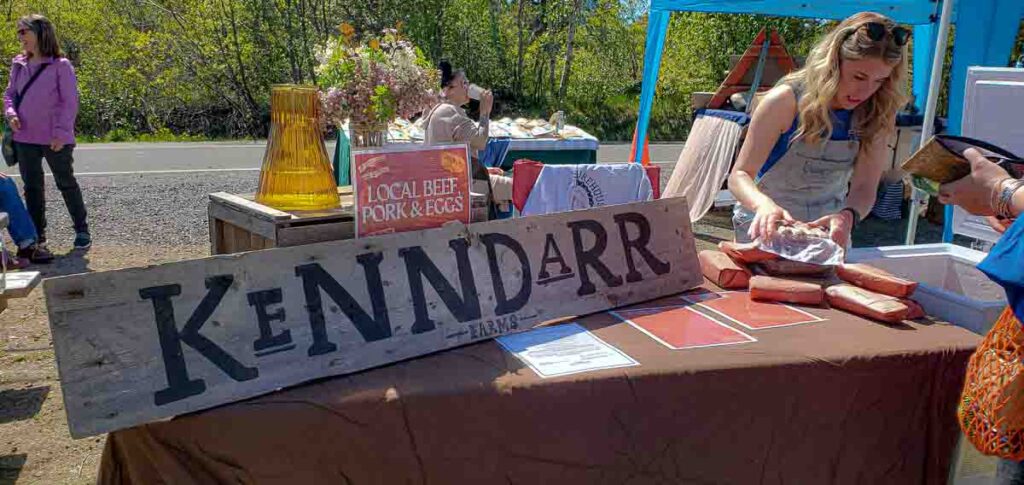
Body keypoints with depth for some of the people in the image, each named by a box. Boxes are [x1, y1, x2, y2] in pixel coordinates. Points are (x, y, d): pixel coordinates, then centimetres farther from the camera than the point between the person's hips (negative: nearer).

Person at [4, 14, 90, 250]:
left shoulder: (61, 65, -8)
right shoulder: (19, 65, 7)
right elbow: (9, 94, 14)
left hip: (55, 140, -5)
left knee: (66, 183, 5)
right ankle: (37, 233, 20)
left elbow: (70, 102, -9)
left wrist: (61, 132, -15)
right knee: (32, 186, 10)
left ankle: (82, 230, 17)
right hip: (25, 138, 5)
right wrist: (11, 114, -6)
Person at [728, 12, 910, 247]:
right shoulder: (786, 101, -16)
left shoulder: (877, 116, -6)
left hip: (829, 228, 2)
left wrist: (847, 216, -32)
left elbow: (864, 188, -10)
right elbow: (740, 175, -17)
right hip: (766, 227, -2)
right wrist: (764, 204, -38)